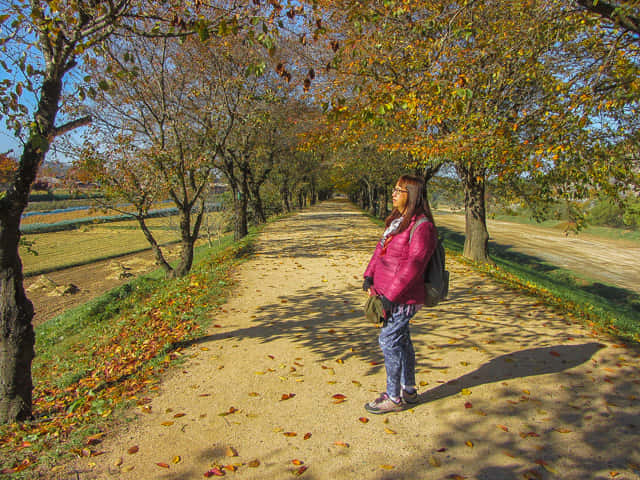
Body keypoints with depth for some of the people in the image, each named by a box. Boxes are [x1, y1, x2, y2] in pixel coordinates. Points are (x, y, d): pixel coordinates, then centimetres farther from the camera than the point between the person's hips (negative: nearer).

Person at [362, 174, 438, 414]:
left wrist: (391, 295, -22)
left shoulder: (422, 227, -18)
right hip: (388, 293, 9)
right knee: (401, 340, 17)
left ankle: (394, 398, 14)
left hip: (403, 297, -9)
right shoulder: (397, 220, 12)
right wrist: (369, 275, 2)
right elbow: (381, 248, 14)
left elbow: (413, 266, -23)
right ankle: (409, 391, 33)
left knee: (389, 341, -2)